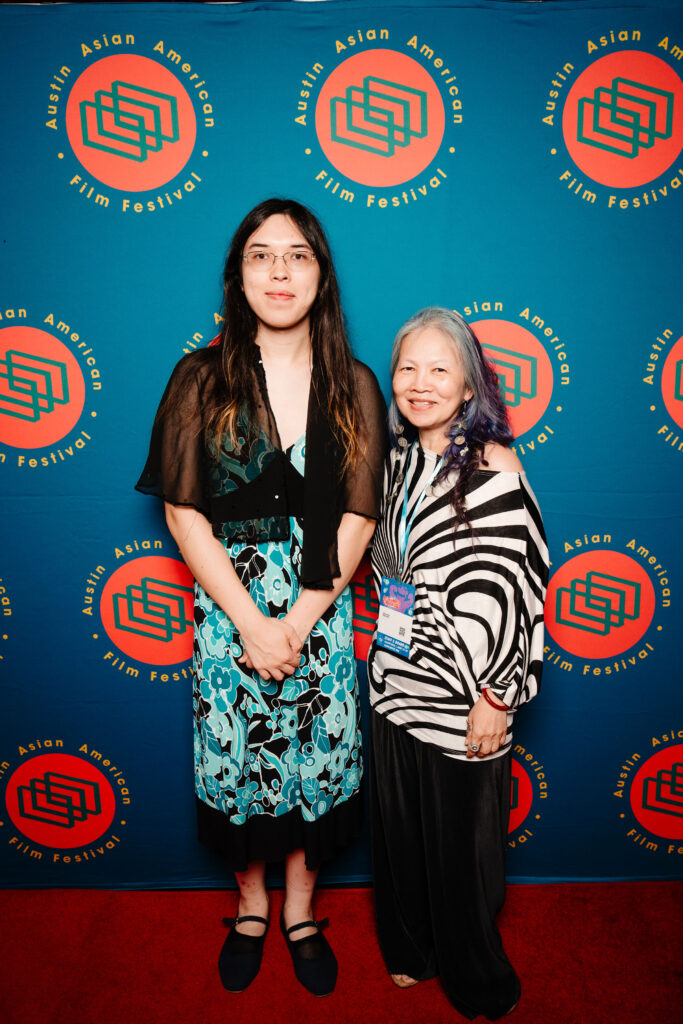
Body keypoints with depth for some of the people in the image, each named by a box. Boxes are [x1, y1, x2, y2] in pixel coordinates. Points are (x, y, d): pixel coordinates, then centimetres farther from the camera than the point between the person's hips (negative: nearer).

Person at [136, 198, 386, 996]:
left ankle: (300, 907, 39)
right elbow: (184, 512, -7)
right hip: (227, 608, 0)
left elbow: (358, 519, -4)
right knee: (235, 761, 12)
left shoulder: (354, 387, -1)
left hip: (321, 609, 1)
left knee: (314, 758, 12)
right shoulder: (201, 380, -3)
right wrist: (251, 622, -12)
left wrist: (298, 621, -12)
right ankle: (250, 904, 41)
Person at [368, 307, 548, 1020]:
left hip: (461, 693, -5)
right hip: (394, 685, 6)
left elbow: (504, 591, -15)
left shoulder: (492, 466, -14)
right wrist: (382, 656, 15)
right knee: (399, 825, 19)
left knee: (462, 839, 11)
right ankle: (411, 950, 45)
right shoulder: (396, 460, 5)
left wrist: (494, 697, -15)